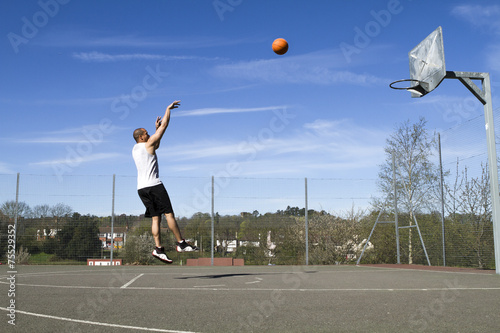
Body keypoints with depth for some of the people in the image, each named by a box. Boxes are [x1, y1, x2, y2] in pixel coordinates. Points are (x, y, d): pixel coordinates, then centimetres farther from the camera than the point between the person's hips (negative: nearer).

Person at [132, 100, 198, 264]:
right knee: (169, 214, -5)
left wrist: (156, 128, 33)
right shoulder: (148, 144, -3)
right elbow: (165, 124, 1)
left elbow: (155, 146, 35)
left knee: (155, 218, 4)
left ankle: (158, 248, -5)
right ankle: (181, 244, -4)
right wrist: (168, 109, 11)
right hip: (154, 185, -8)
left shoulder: (135, 149, 19)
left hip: (141, 188, 8)